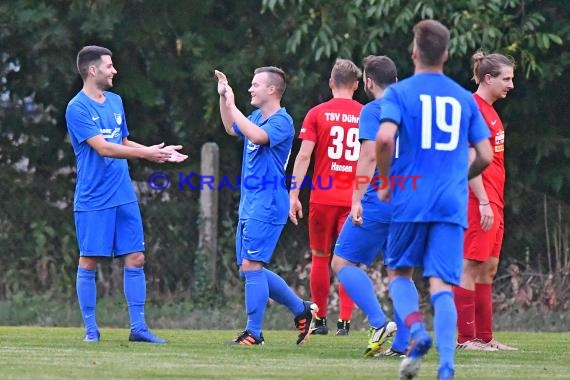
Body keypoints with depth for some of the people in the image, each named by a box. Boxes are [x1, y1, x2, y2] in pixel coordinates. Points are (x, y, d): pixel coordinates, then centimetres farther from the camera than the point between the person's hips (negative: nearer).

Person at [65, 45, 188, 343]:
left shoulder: (115, 102, 14)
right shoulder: (78, 108, -11)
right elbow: (103, 147, -19)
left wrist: (159, 152, 12)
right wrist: (146, 153, -21)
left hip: (124, 197, 7)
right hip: (93, 200, -7)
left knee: (135, 259, 2)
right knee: (89, 262, -1)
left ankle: (138, 327, 6)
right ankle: (91, 328, 6)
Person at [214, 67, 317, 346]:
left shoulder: (281, 121, -13)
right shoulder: (258, 117, 14)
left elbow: (257, 136, -32)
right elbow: (232, 129, 34)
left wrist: (232, 106, -24)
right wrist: (223, 97, 22)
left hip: (267, 205, -10)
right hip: (250, 205, 10)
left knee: (251, 265, -12)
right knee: (251, 270, 12)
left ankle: (253, 333, -8)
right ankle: (301, 310, 22)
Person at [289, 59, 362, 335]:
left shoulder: (317, 114, -1)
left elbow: (304, 156, -6)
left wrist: (293, 194, -5)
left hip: (323, 198, -1)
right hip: (354, 199, 1)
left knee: (320, 258, 10)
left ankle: (320, 321, 14)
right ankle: (344, 322, -4)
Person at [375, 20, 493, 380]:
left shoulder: (399, 93, -1)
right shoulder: (464, 98, 10)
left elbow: (385, 138, -18)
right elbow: (485, 157, 10)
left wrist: (386, 182, -3)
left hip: (410, 201, -2)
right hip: (452, 204, 2)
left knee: (401, 273, 18)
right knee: (442, 285, -1)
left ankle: (417, 332, -8)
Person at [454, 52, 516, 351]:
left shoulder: (488, 110, 17)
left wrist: (494, 203, 19)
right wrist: (484, 202, -20)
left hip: (492, 200, 10)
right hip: (479, 200, -10)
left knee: (488, 268, 11)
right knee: (471, 267, -7)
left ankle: (484, 337, 14)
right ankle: (465, 338, -6)